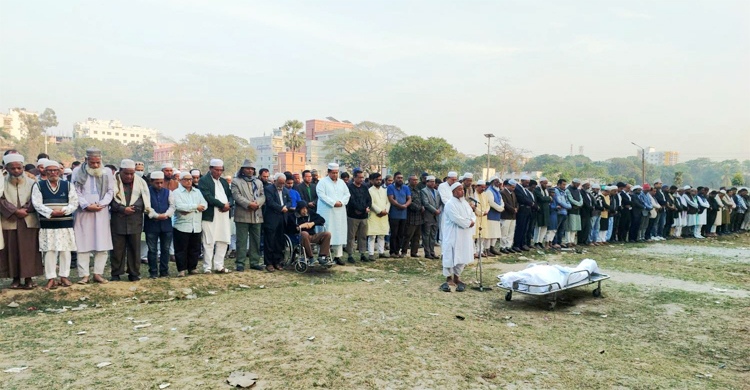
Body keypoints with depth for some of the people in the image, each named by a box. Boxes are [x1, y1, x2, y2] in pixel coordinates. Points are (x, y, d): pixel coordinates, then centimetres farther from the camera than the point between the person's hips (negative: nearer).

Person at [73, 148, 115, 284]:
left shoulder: (107, 172, 6)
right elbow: (76, 192, 0)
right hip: (83, 212, -1)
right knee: (83, 244, 0)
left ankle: (98, 273, 8)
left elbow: (110, 191, 4)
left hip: (102, 212, 1)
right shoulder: (78, 172, 3)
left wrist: (101, 204, -10)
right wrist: (87, 205, -12)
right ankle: (84, 275, 5)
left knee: (102, 245, 0)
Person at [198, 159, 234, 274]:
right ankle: (207, 267, 6)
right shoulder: (203, 181, -3)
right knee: (209, 243, -2)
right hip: (210, 216, -7)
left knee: (223, 241, 8)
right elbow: (207, 196, -15)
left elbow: (230, 195, 16)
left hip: (224, 216, 7)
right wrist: (222, 205, -16)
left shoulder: (224, 181, 20)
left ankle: (219, 266, 16)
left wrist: (228, 204, -6)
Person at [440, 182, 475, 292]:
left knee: (462, 257, 10)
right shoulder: (450, 204, -13)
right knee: (451, 256, -3)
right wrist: (469, 223, -12)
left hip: (464, 235, 8)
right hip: (453, 235, -8)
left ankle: (456, 277, 21)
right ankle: (449, 279, 6)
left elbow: (472, 214, 12)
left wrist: (472, 221, -9)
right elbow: (457, 219, -21)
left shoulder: (465, 202, 13)